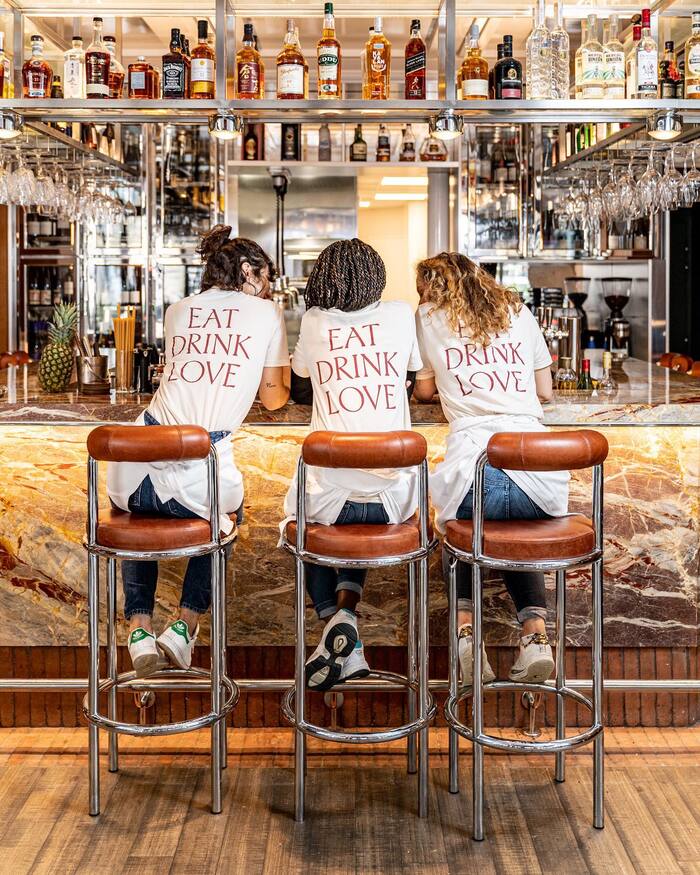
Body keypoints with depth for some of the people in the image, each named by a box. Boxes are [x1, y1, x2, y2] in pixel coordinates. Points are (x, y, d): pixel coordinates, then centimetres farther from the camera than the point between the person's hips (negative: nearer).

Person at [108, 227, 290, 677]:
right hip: (199, 475, -3)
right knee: (226, 511, 34)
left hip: (136, 471, 3)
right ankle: (186, 625, 21)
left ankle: (140, 624, 22)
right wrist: (284, 365, 32)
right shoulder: (265, 313, 9)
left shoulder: (177, 312, 19)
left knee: (141, 511, 38)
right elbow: (273, 398, 13)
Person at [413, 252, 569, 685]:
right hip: (542, 479, 3)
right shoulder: (519, 313, 22)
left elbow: (424, 389, 25)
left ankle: (466, 626, 7)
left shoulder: (429, 318, 14)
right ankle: (536, 630, 9)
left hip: (473, 475, -2)